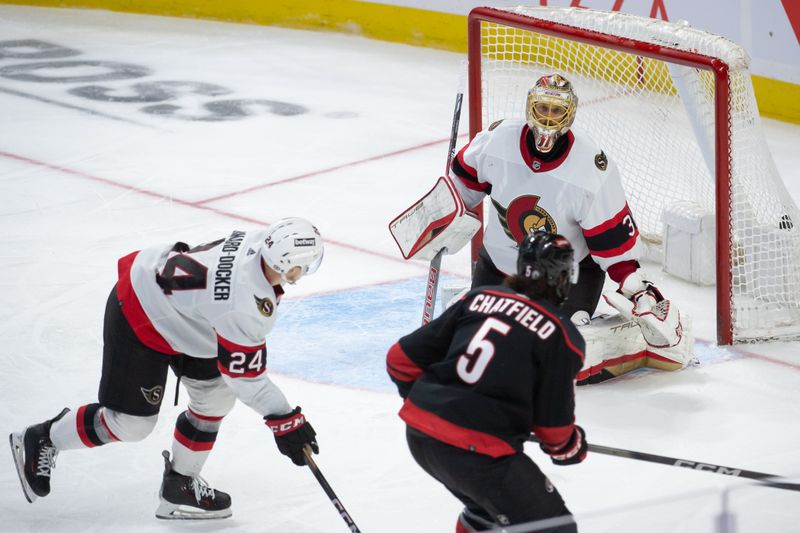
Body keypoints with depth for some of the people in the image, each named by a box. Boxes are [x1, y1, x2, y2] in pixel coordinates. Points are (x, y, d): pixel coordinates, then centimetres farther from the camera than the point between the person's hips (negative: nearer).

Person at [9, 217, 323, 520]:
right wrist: (285, 422, -22)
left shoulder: (259, 244, -13)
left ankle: (179, 487, 21)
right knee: (132, 422, 1)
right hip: (139, 317, -9)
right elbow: (244, 375, -26)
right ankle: (42, 440, 22)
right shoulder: (243, 307, -36)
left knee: (217, 396, 9)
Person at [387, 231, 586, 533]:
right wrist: (572, 448, 22)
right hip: (475, 451, -8)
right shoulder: (562, 336, -4)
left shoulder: (481, 297, 10)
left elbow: (402, 358, 11)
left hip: (419, 433, 8)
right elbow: (553, 423, 0)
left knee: (492, 497, 33)